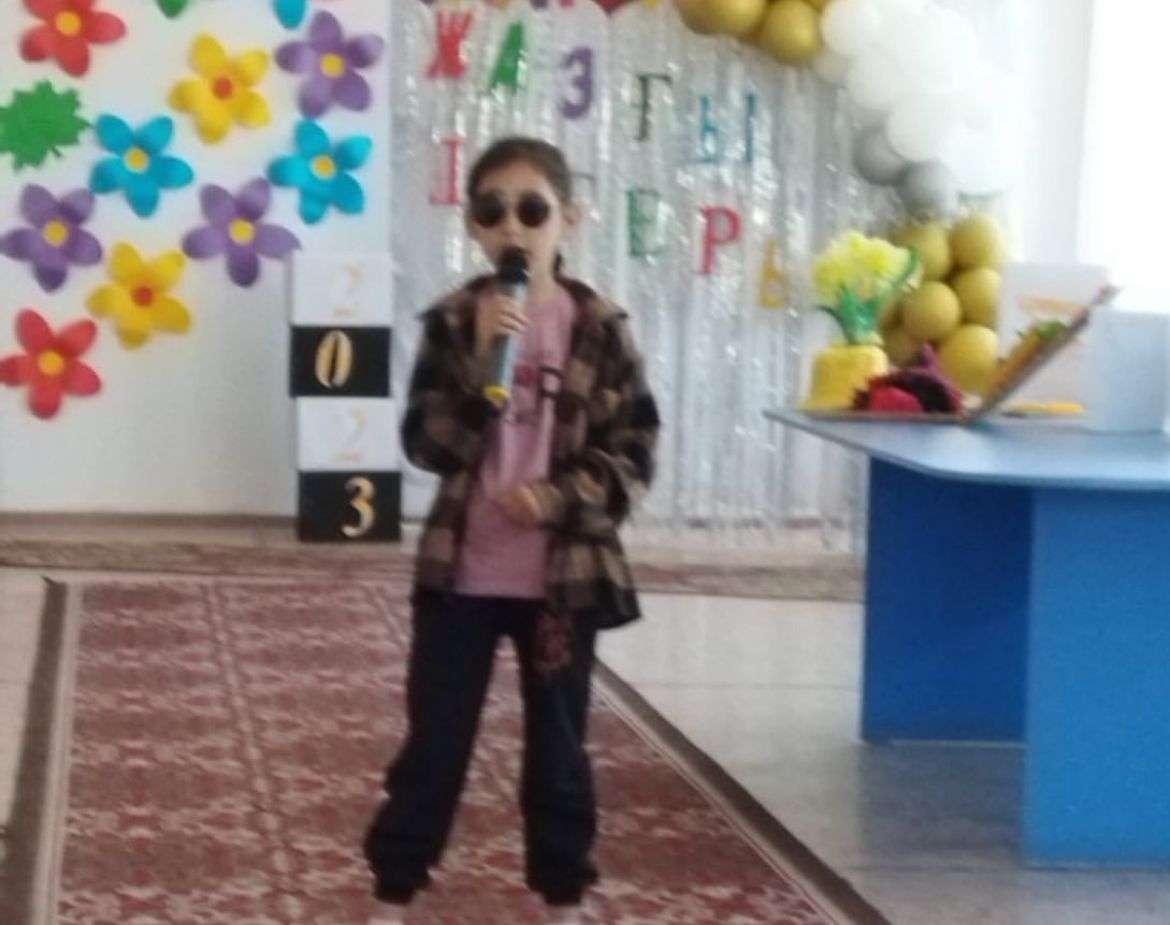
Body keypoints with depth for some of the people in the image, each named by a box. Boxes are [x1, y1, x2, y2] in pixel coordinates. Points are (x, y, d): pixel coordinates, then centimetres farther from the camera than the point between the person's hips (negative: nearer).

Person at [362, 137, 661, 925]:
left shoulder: (599, 329, -4)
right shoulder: (454, 323, -3)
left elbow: (634, 452, -2)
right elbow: (428, 444, -11)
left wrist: (560, 498, -16)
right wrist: (482, 363, -22)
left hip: (564, 574, 0)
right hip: (462, 571, 0)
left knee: (558, 744, 11)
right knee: (435, 738, 6)